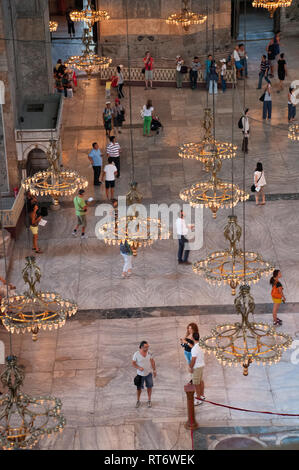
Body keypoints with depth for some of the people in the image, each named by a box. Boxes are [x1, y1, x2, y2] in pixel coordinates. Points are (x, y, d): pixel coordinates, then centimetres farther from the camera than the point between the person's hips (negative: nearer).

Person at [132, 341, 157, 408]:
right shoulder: (136, 354, -16)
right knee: (139, 388, 6)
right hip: (140, 374, -3)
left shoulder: (149, 353, -6)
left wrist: (154, 370, 5)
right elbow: (133, 363, -9)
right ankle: (138, 401, 25)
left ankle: (149, 401, 26)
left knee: (149, 387, 9)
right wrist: (138, 367, -24)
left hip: (149, 373, 3)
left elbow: (152, 361, 5)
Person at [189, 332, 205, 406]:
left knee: (196, 383, 2)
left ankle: (199, 398, 10)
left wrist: (191, 367, -12)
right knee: (201, 381, 21)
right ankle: (202, 395, 34)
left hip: (197, 367, -9)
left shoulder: (194, 348, -27)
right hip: (202, 365, 9)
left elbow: (193, 359, -24)